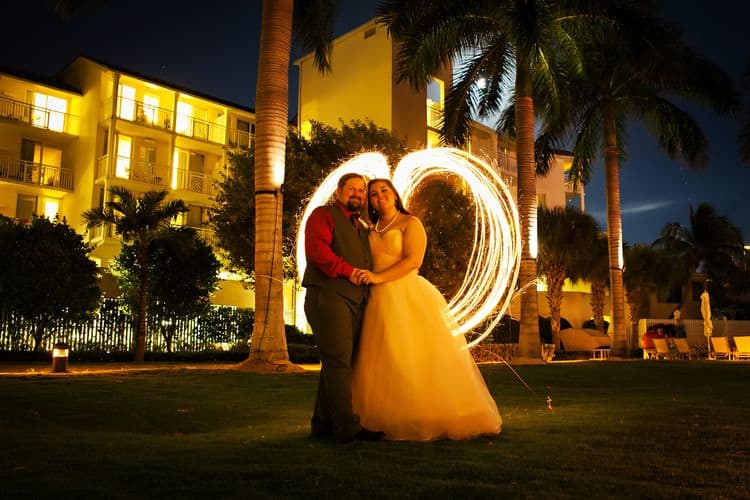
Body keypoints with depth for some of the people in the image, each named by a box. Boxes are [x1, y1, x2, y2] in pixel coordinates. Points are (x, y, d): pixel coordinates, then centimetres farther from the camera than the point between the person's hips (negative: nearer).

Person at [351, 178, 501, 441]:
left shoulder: (410, 223, 2)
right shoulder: (371, 230, 18)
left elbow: (413, 260, -12)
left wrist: (379, 277, -17)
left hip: (408, 297, -5)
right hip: (380, 301, 5)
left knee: (416, 359, -7)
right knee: (385, 363, 1)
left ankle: (432, 421, 2)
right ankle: (392, 422, 7)